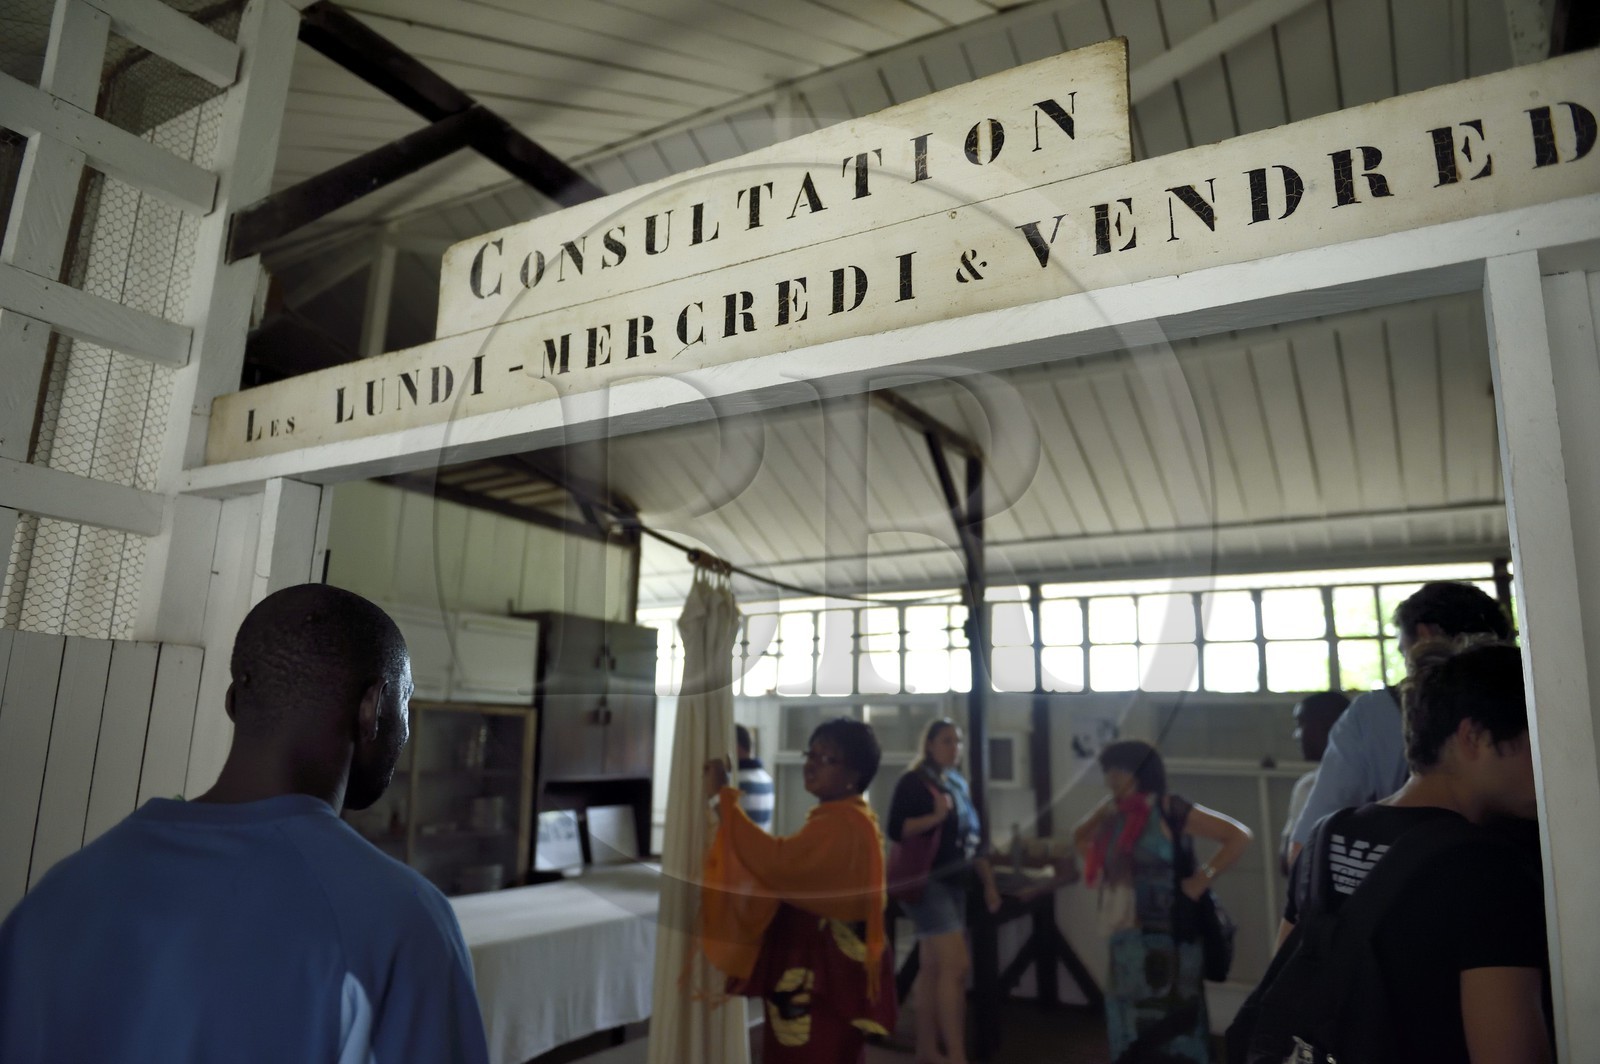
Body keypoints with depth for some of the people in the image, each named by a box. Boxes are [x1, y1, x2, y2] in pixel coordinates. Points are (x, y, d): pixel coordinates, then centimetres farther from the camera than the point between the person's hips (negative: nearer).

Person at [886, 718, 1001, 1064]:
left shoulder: (959, 785, 14)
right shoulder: (913, 782, -9)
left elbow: (973, 839, 19)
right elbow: (895, 830, -19)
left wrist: (989, 883, 16)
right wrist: (936, 817, -28)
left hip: (954, 883, 7)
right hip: (925, 881, -7)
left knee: (933, 968, 12)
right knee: (956, 966, -14)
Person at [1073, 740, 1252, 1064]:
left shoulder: (1168, 809, -9)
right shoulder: (1113, 812, 8)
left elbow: (1239, 835, -12)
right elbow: (1079, 836, 27)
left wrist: (1203, 878, -13)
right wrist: (1101, 868, 11)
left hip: (1165, 940, -7)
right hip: (1125, 940, 7)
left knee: (1170, 1033, -1)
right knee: (1131, 1032, 15)